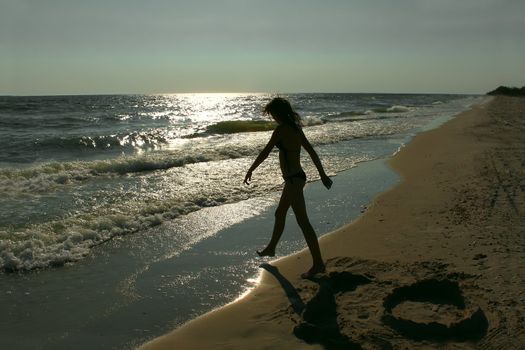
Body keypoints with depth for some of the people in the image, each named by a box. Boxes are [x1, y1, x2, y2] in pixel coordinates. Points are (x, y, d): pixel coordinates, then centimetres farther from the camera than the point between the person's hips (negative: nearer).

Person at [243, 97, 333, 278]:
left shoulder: (281, 129, -16)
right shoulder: (296, 128, 9)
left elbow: (265, 153, -15)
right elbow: (312, 152, 14)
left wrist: (250, 170, -3)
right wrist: (322, 174, 20)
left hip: (293, 180, -10)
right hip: (297, 177, 10)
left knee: (303, 222, -7)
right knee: (280, 214, 24)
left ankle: (318, 263, -4)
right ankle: (271, 249, 43)